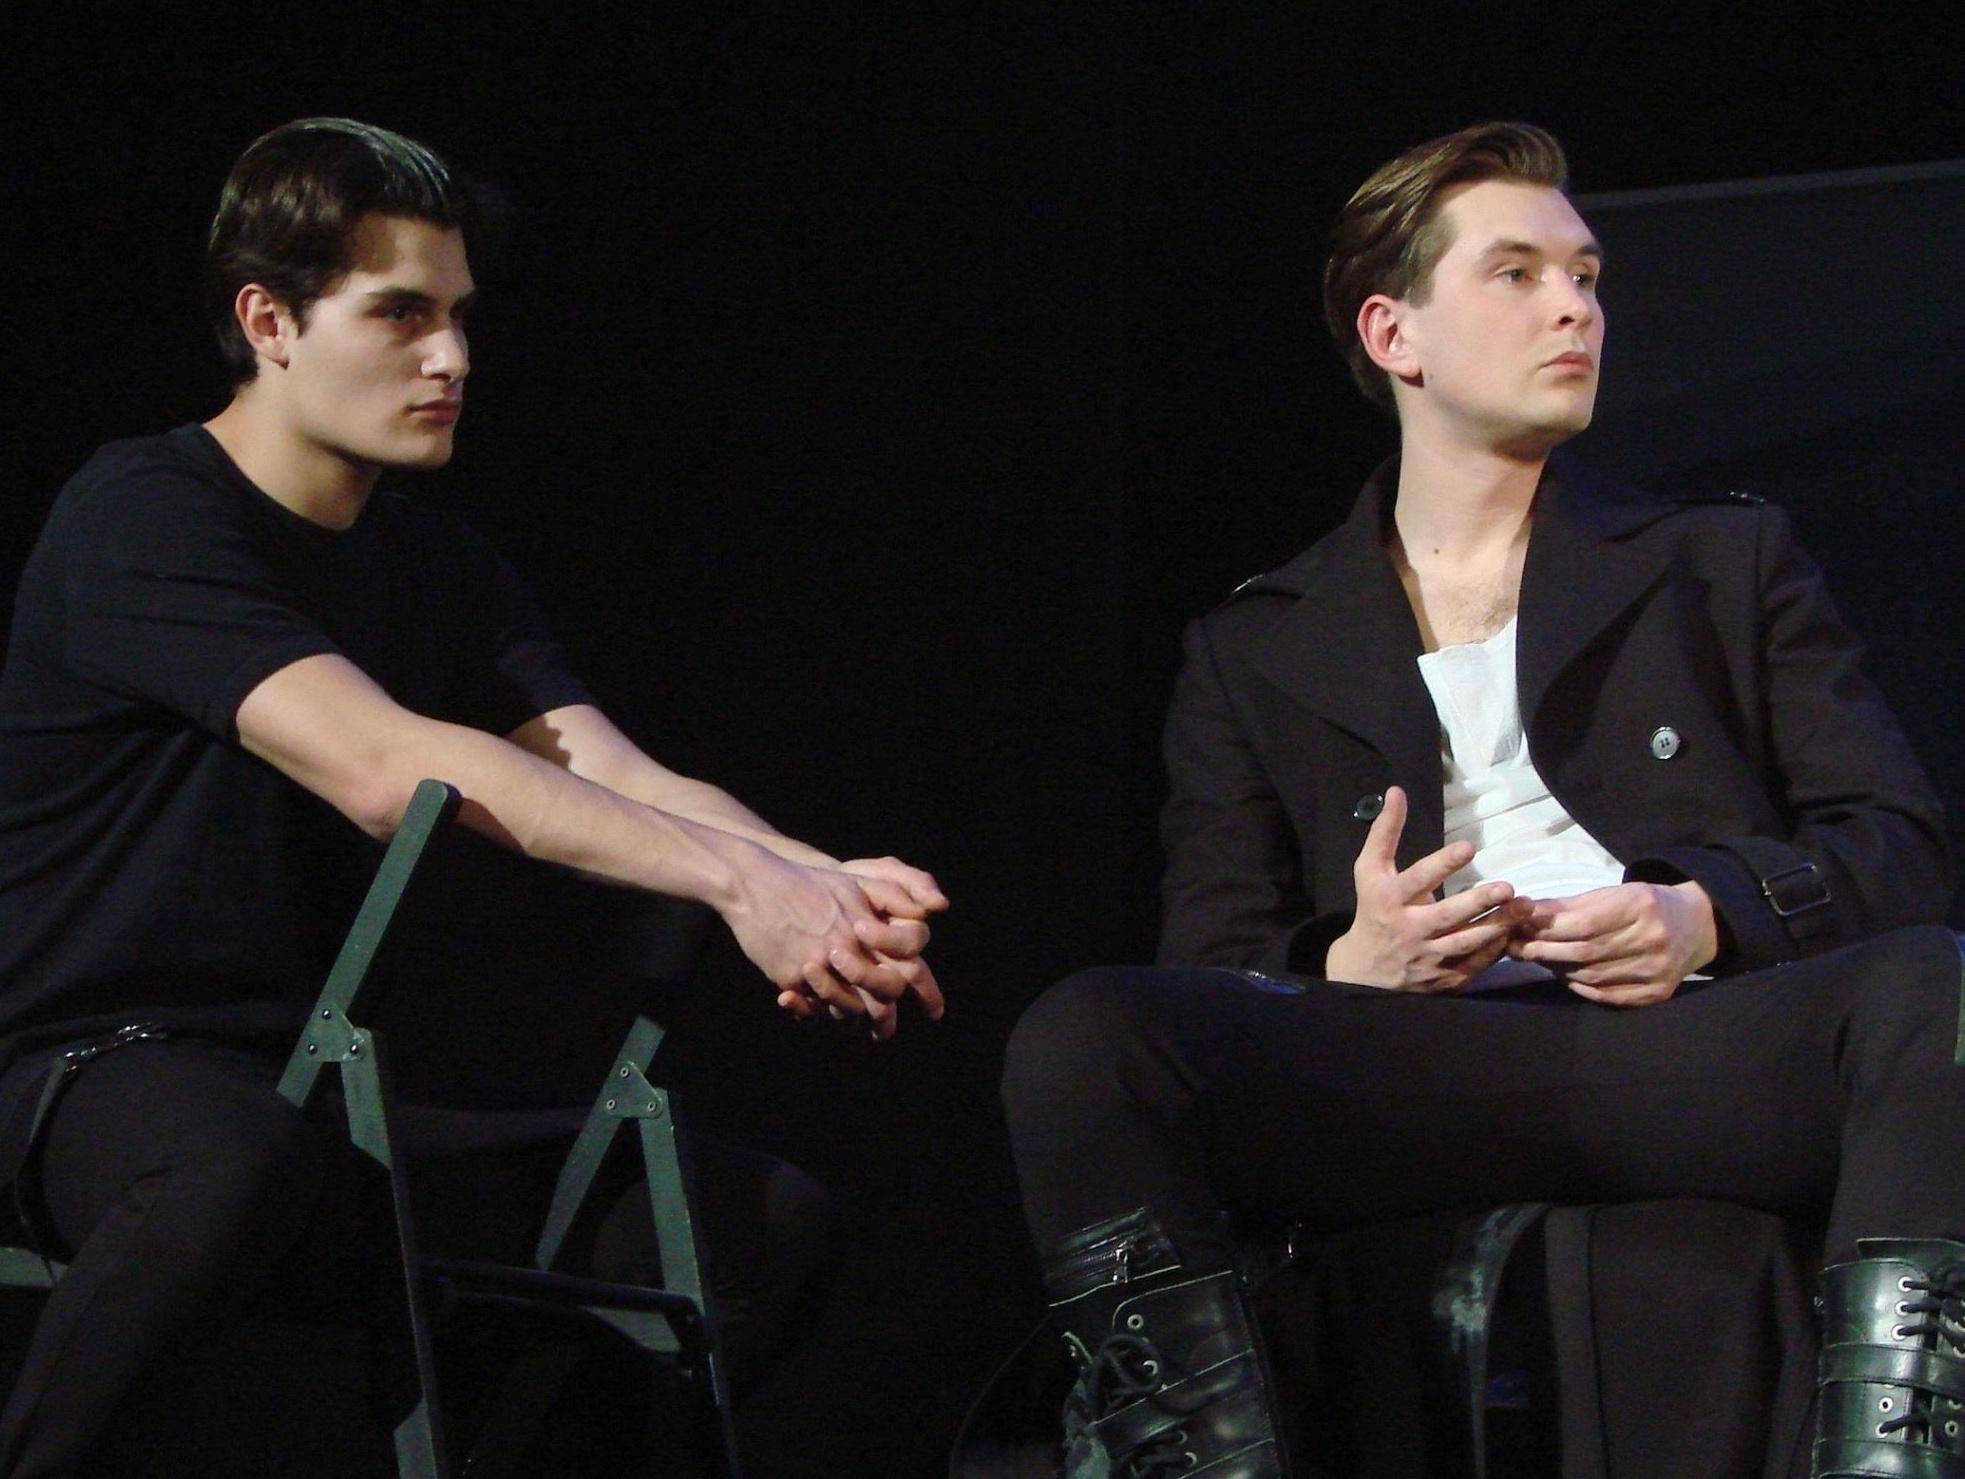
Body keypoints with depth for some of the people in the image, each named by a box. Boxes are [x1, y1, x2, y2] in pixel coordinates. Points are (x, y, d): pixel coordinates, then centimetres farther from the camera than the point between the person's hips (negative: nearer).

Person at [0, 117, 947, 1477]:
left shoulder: (445, 570, 13)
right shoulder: (145, 519, -12)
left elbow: (618, 780, -4)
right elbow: (389, 770, -27)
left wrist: (823, 884, -26)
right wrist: (735, 877, -34)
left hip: (358, 1078, 7)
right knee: (234, 1174, -42)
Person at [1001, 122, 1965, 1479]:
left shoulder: (1726, 563, 26)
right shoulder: (1253, 653, 24)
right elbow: (1210, 980, 15)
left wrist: (1711, 915, -6)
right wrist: (1348, 969, -8)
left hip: (1691, 1044, 0)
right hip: (1409, 1065, 0)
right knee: (1082, 1042, -29)